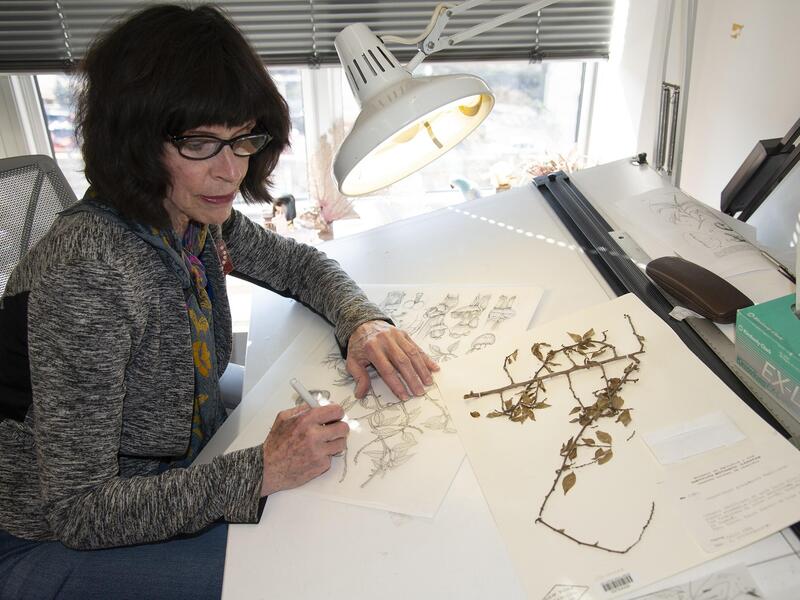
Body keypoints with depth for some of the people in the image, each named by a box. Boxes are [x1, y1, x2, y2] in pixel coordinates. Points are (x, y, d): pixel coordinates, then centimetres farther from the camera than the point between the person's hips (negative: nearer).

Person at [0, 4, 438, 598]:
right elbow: (75, 512, -27)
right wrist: (261, 471, -32)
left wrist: (363, 323, -12)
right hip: (59, 548, -6)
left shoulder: (198, 217, -8)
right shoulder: (84, 275, -32)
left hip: (184, 472, 7)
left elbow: (298, 264, 8)